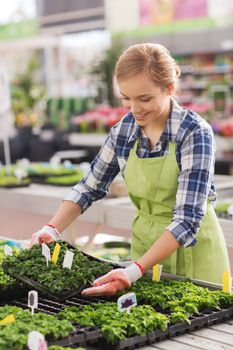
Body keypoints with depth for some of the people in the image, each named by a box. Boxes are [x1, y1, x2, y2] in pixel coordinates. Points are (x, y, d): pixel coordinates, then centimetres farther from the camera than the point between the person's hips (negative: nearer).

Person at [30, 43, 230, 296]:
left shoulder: (195, 133, -21)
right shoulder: (123, 130, -6)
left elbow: (187, 218, -27)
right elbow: (90, 187, 4)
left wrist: (134, 271, -36)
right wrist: (52, 229, -12)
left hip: (192, 246, -4)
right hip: (144, 243, 4)